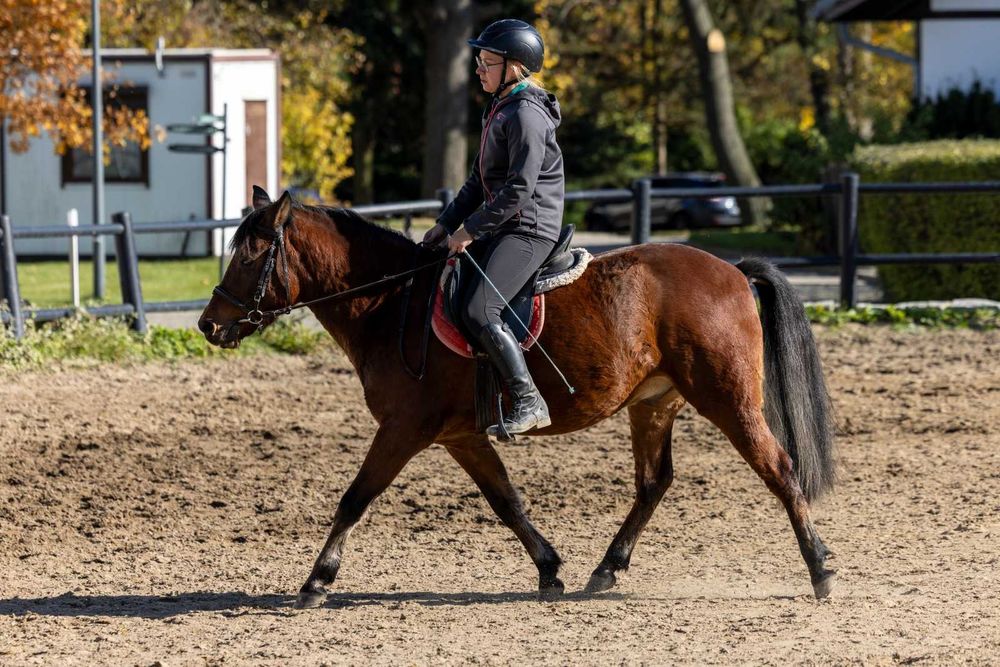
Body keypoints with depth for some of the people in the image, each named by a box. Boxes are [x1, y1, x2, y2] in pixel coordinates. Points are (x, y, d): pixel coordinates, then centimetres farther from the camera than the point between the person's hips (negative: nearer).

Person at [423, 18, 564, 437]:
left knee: (479, 312, -25)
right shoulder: (498, 111, 17)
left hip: (528, 231, -11)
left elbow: (518, 189, -22)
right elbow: (480, 182, 22)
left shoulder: (526, 116, -15)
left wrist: (470, 229, -18)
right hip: (502, 229, 11)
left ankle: (528, 402, -24)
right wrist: (447, 224, 13)